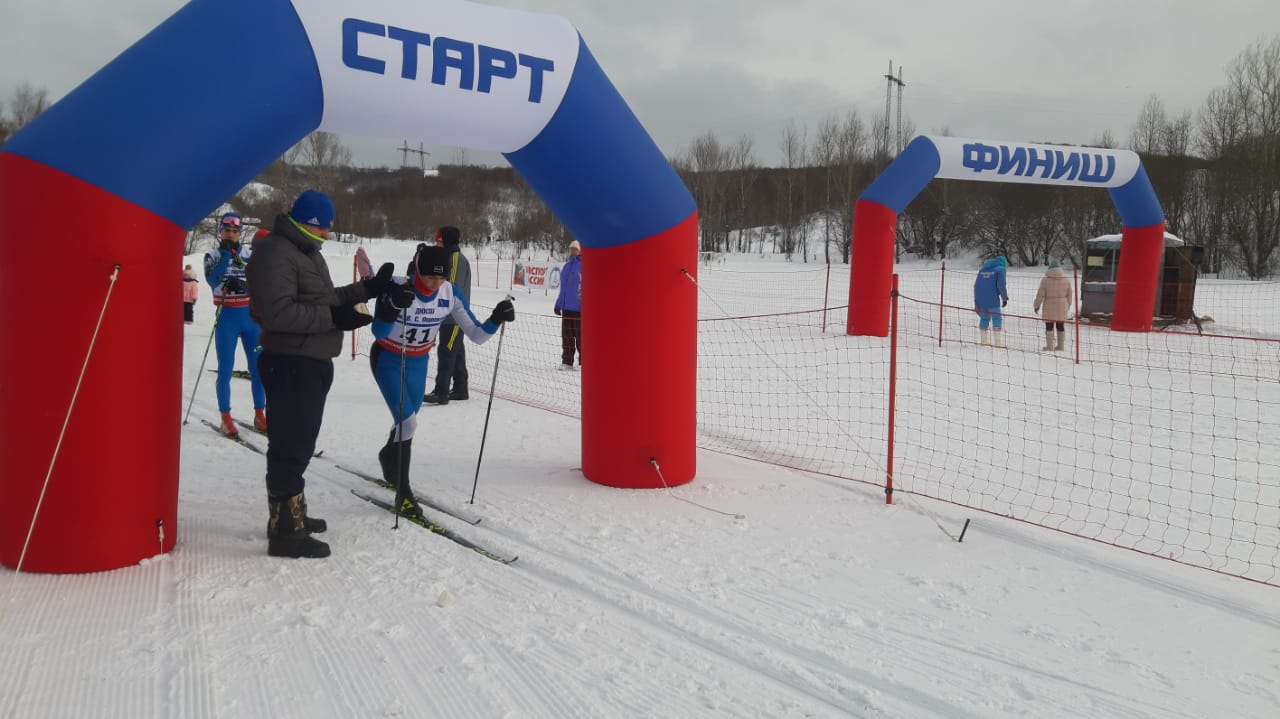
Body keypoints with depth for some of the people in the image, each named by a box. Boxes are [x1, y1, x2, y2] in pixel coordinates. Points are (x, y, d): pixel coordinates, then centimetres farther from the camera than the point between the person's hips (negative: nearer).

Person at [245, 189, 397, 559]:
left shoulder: (306, 250, 17)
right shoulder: (275, 253, -17)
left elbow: (322, 298, 23)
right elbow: (276, 313, -26)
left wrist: (368, 289, 17)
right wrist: (334, 317, -25)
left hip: (312, 363, 11)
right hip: (290, 364, -11)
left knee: (298, 445, 19)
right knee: (290, 447, -6)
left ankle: (290, 514, 32)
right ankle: (285, 530, 1)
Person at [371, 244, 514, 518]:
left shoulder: (451, 295, -17)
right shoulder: (397, 289, -29)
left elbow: (477, 335, -15)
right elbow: (379, 333, -39)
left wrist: (496, 319, -34)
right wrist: (393, 306, -56)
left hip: (419, 362, 5)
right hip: (387, 359, -5)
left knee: (408, 421, 20)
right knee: (407, 422, -15)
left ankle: (389, 457, 53)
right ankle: (403, 492, -1)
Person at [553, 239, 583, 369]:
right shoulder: (567, 266, 16)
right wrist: (558, 304, 20)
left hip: (579, 308, -7)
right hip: (567, 307, 7)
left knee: (580, 337, -3)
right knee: (567, 336, 9)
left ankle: (583, 362, 5)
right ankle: (567, 362, 15)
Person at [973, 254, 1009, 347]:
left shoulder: (983, 269, 18)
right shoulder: (1000, 269, 0)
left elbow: (976, 285, 18)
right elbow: (1001, 285, -10)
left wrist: (976, 300, 22)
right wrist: (1005, 298, 0)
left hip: (980, 299, 6)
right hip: (992, 299, -6)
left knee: (984, 318, 12)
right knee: (997, 318, -1)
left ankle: (984, 341, 11)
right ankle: (998, 342, -5)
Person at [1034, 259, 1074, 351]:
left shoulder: (1045, 280, -11)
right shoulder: (1066, 280, 1)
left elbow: (1040, 295, -9)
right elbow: (1069, 295, 8)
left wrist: (1037, 305, 4)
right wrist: (1068, 306, 21)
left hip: (1049, 307, -3)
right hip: (1062, 307, 4)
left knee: (1049, 327, 4)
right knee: (1061, 326, 13)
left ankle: (1049, 346, 4)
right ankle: (1061, 346, 19)